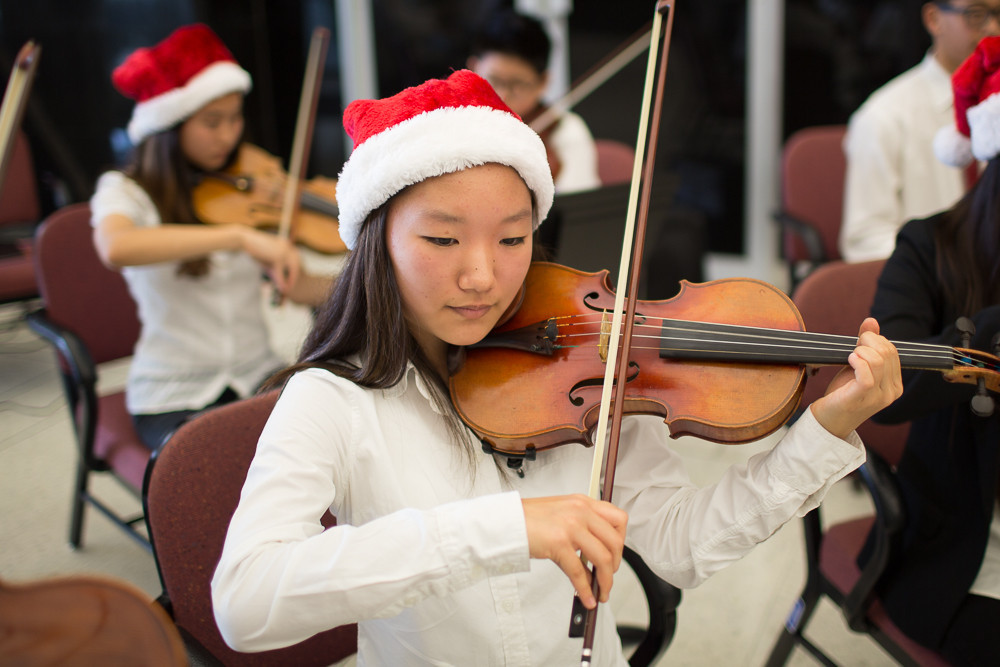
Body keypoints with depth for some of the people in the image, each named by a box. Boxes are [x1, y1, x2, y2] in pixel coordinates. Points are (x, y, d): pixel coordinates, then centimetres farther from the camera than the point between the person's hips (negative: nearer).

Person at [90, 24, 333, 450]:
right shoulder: (126, 192, -7)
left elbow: (297, 288, -3)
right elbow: (115, 247, -32)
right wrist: (238, 236, -41)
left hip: (258, 377, 4)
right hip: (173, 399, -4)